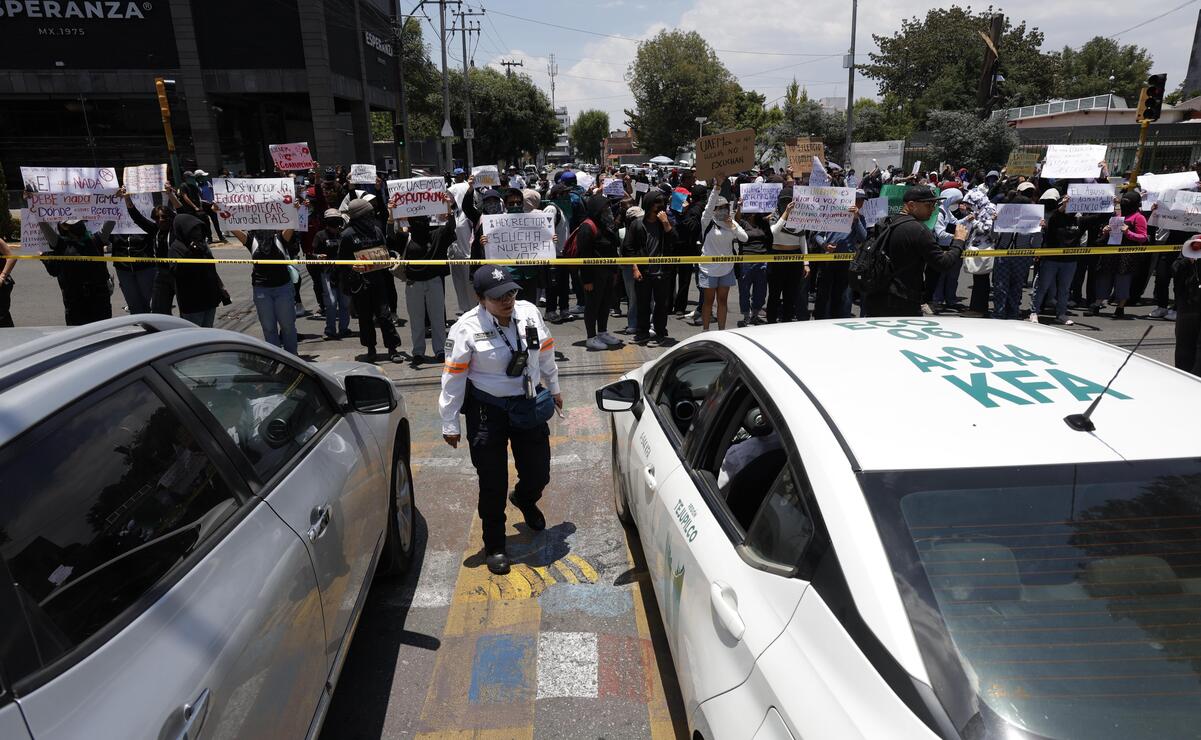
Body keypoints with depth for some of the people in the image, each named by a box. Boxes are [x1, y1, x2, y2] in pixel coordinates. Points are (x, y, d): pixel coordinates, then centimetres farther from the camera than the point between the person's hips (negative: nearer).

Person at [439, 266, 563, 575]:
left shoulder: (529, 313, -4)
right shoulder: (467, 328, -17)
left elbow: (546, 351, 12)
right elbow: (453, 377, -11)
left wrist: (554, 388, 22)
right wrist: (450, 424, -7)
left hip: (529, 406, 4)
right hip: (487, 412, -4)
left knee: (538, 474, 14)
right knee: (493, 484, 4)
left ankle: (525, 499, 53)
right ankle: (494, 546, 27)